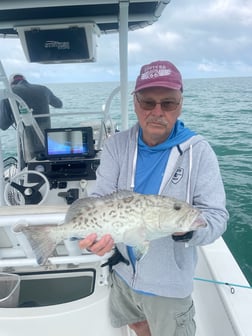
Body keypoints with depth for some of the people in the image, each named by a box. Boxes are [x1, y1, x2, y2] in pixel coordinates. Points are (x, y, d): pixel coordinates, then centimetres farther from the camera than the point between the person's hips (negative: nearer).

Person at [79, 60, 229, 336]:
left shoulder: (198, 151, -18)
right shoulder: (117, 145, -10)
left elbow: (216, 216, -17)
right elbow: (101, 199, -12)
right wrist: (96, 231, -33)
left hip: (169, 283, -3)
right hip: (122, 270, 3)